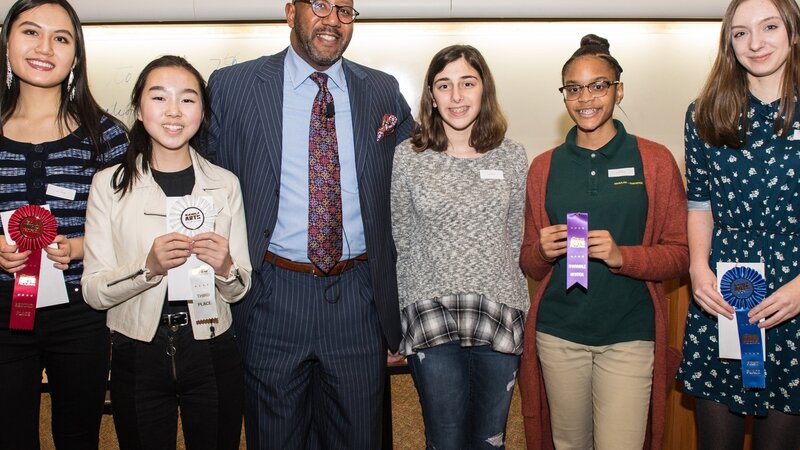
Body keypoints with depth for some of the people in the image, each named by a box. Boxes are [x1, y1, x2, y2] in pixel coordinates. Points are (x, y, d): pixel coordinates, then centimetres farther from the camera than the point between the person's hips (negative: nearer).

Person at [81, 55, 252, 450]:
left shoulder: (225, 184, 0)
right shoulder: (109, 184, -3)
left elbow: (239, 289, 3)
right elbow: (93, 291, -7)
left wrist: (226, 268, -18)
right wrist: (148, 266, -23)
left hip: (212, 353, 1)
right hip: (138, 355, -1)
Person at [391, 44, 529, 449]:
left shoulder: (512, 157, 4)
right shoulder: (408, 156, -1)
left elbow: (513, 238, 10)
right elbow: (402, 238, 4)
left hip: (499, 316, 2)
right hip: (431, 315, -1)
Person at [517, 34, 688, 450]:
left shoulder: (654, 160, 0)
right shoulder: (544, 167, 7)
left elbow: (679, 254, -1)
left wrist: (621, 255, -18)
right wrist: (542, 251, -11)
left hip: (629, 337, -2)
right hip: (558, 335, 3)